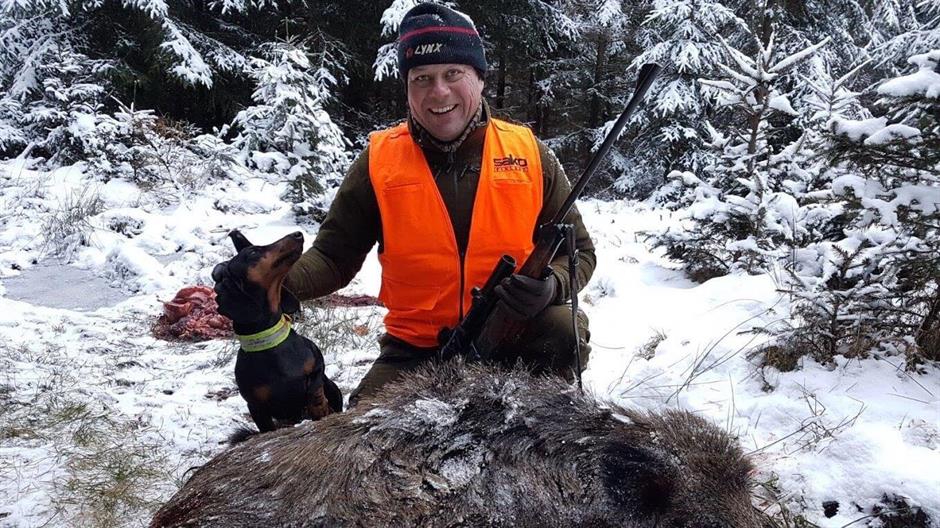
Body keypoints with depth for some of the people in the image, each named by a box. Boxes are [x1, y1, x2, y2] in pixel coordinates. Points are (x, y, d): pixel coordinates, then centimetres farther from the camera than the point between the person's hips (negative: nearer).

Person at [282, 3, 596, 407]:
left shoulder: (529, 154, -2)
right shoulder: (379, 161, -3)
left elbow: (577, 250, 4)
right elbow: (334, 257, 1)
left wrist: (550, 286, -20)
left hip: (514, 336, 0)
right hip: (415, 350, 1)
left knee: (564, 327, -28)